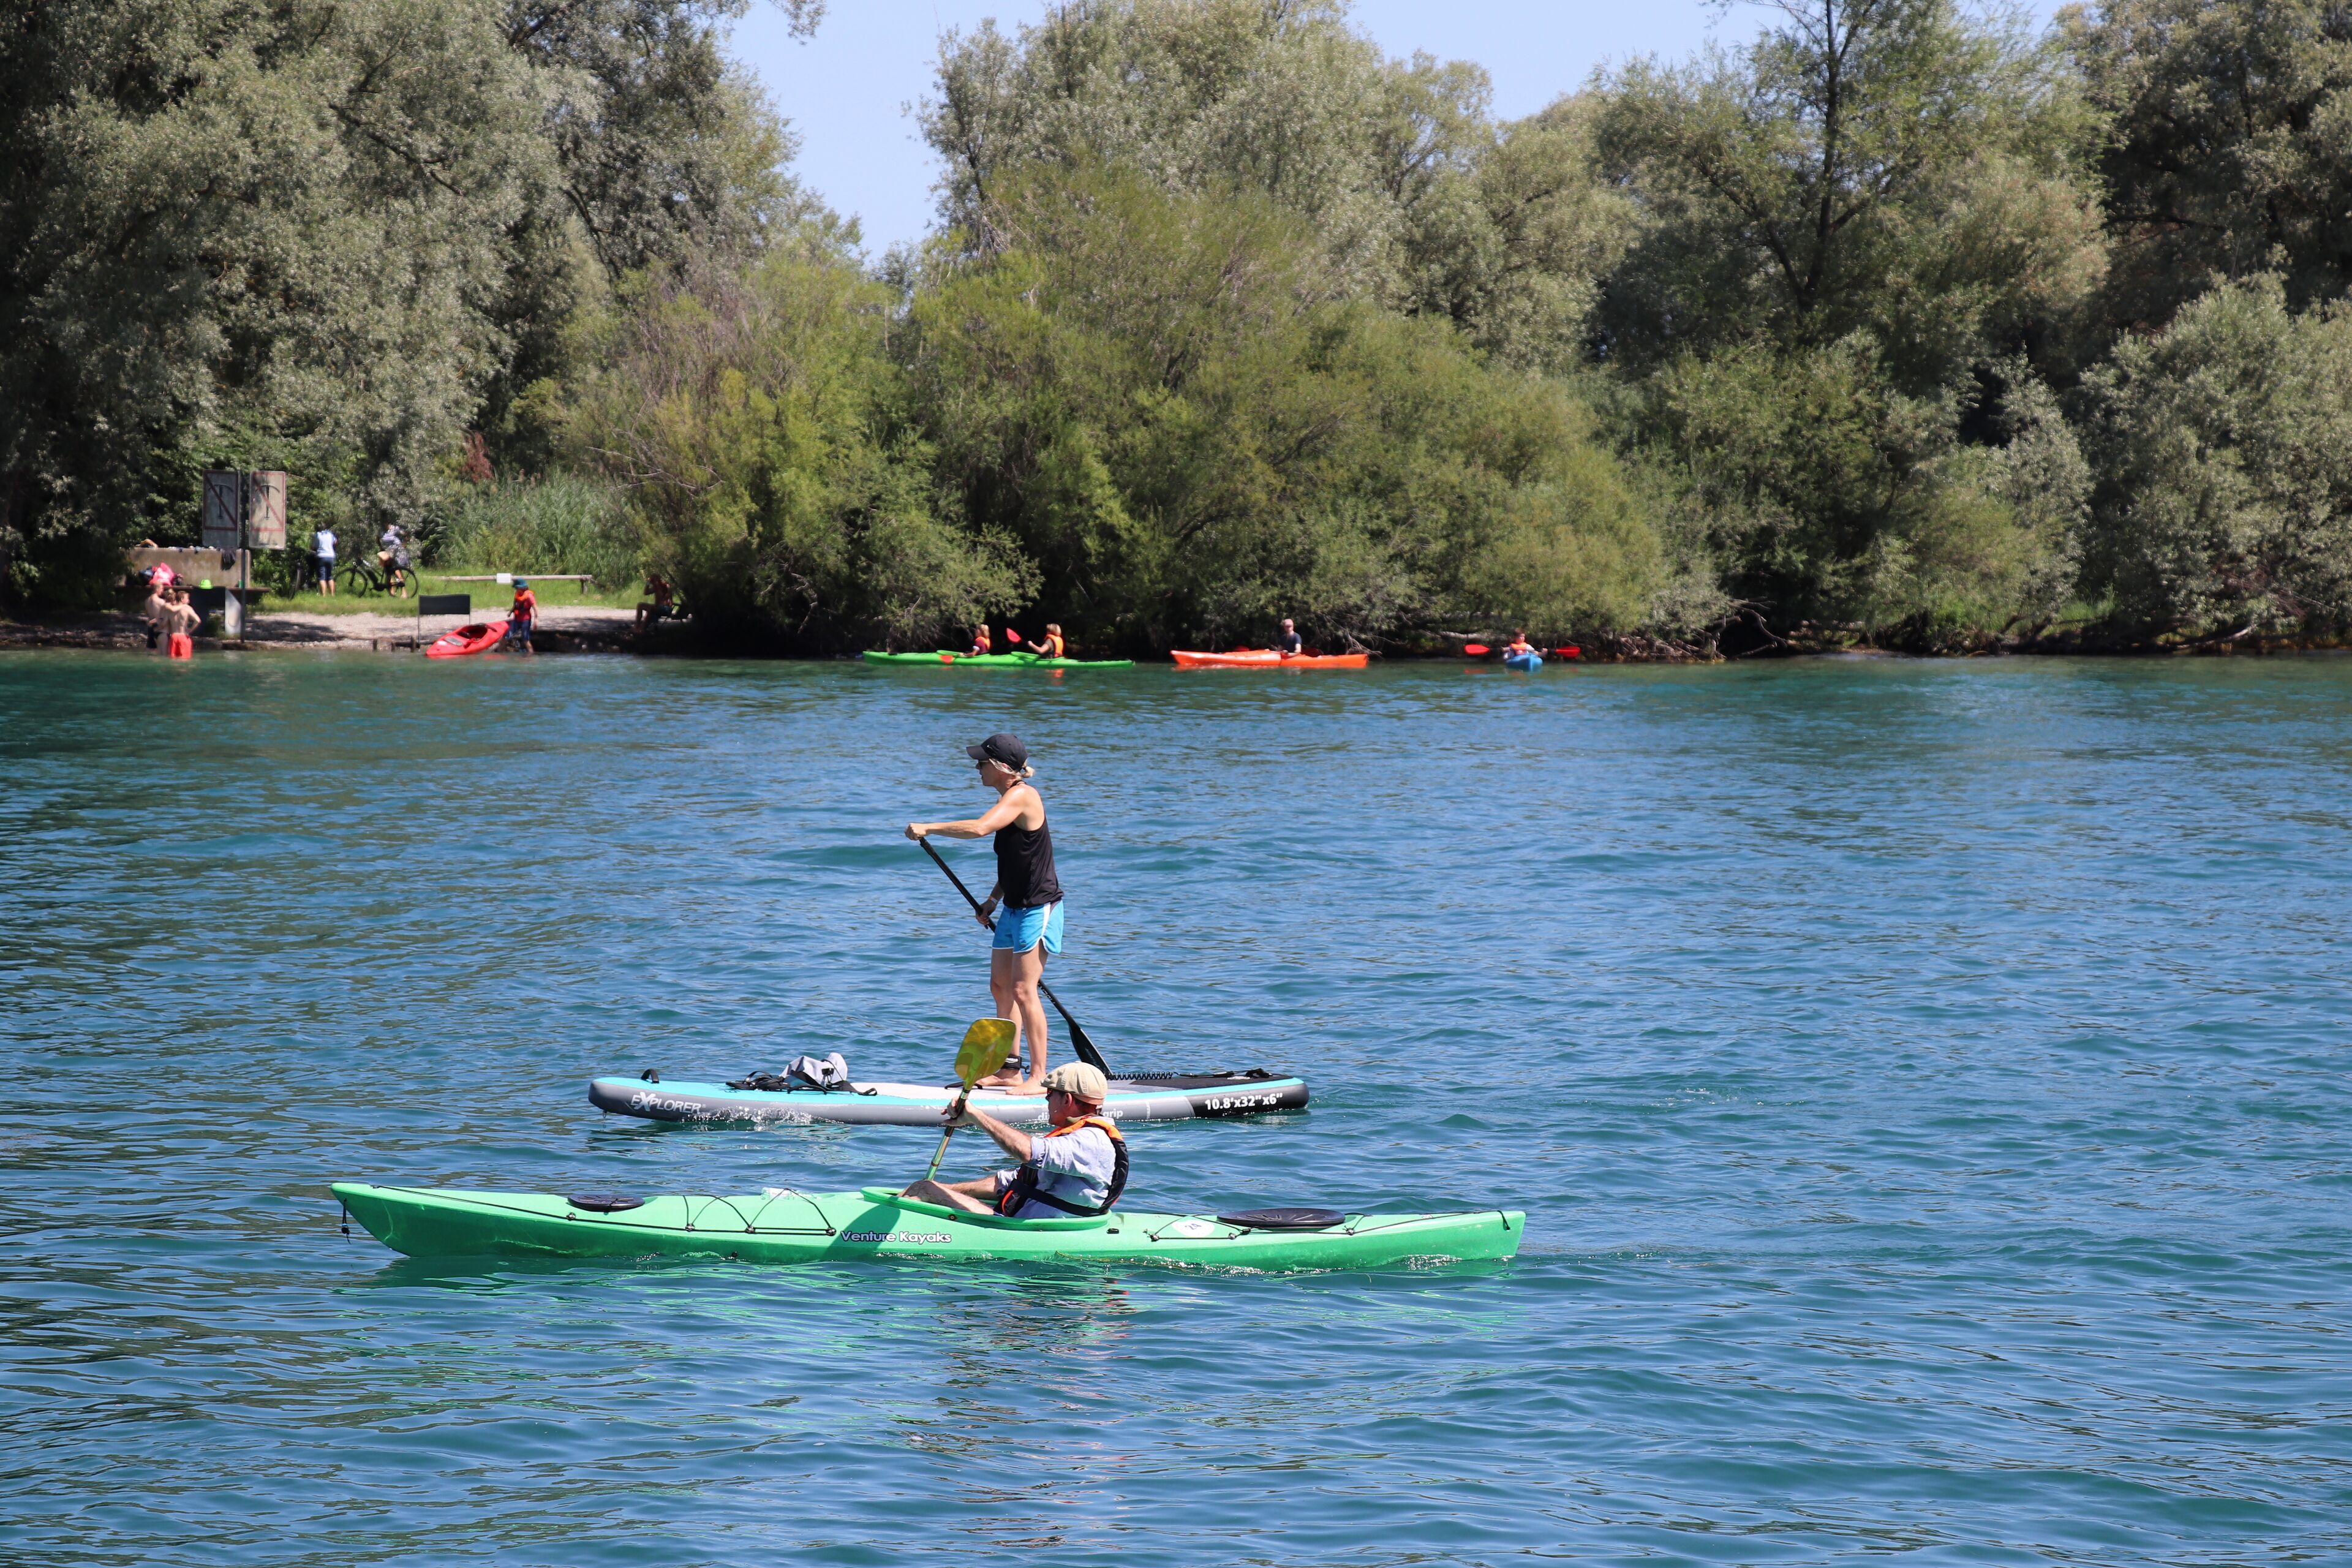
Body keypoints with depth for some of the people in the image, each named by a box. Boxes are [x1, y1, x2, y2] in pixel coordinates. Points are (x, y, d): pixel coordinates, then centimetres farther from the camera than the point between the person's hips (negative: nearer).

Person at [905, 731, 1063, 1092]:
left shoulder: (1021, 795, -19)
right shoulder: (1009, 798, 12)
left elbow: (979, 828, -34)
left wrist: (928, 828, -26)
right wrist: (994, 898, 16)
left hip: (1038, 909, -10)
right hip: (1015, 909, 10)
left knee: (1022, 990, -9)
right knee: (1001, 987, 13)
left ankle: (1039, 1078, -5)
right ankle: (1010, 1072, 19)